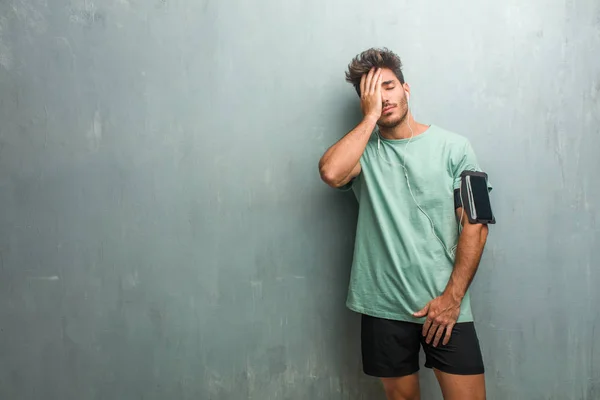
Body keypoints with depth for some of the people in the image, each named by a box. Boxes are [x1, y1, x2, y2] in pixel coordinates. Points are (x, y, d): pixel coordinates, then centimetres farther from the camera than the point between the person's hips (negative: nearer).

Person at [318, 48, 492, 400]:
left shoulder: (454, 147, 1)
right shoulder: (365, 152, 2)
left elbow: (476, 225, -2)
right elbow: (331, 173, -21)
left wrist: (452, 297, -9)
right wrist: (371, 115, -10)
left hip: (445, 304, 0)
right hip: (384, 307, 1)